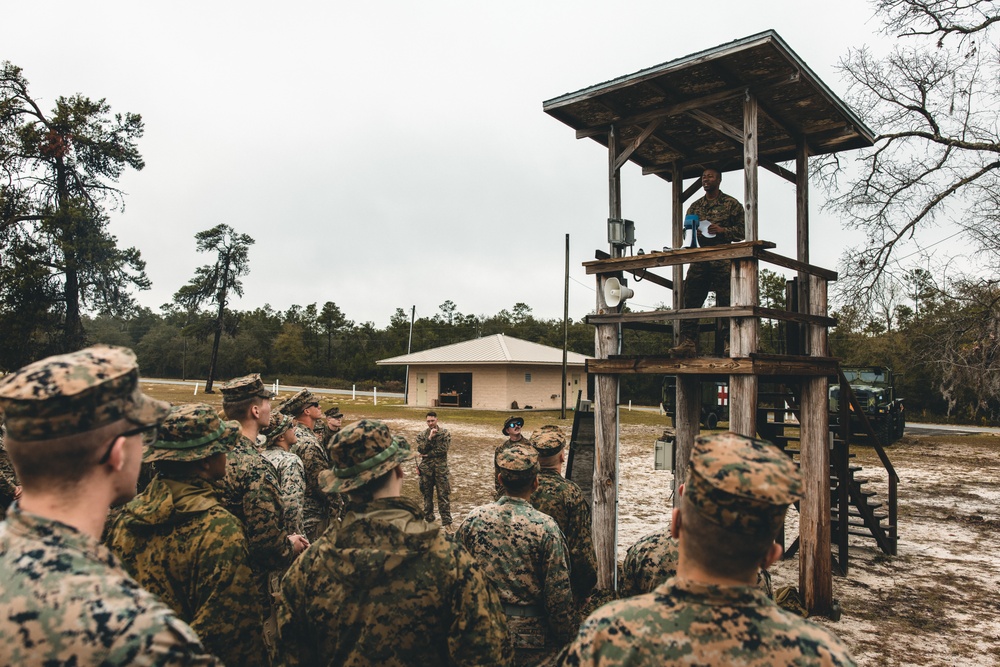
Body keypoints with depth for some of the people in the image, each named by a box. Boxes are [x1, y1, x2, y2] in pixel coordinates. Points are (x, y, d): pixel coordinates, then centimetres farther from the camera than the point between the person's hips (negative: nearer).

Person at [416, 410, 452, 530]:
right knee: (427, 495, 11)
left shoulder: (445, 433, -2)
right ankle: (428, 519, 23)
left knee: (444, 496, -2)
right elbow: (420, 450, -9)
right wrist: (429, 438, -20)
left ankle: (447, 522, 2)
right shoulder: (421, 435, 4)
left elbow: (443, 449, -12)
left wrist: (427, 454, -10)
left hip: (441, 469, -2)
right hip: (426, 469, 2)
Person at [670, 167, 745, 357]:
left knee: (725, 302, -6)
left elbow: (742, 230, 4)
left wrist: (722, 230, -12)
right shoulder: (694, 207, 20)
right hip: (698, 259, 4)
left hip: (722, 258, -4)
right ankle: (687, 342, -8)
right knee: (690, 300, -6)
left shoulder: (731, 204, 8)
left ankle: (731, 342, -3)